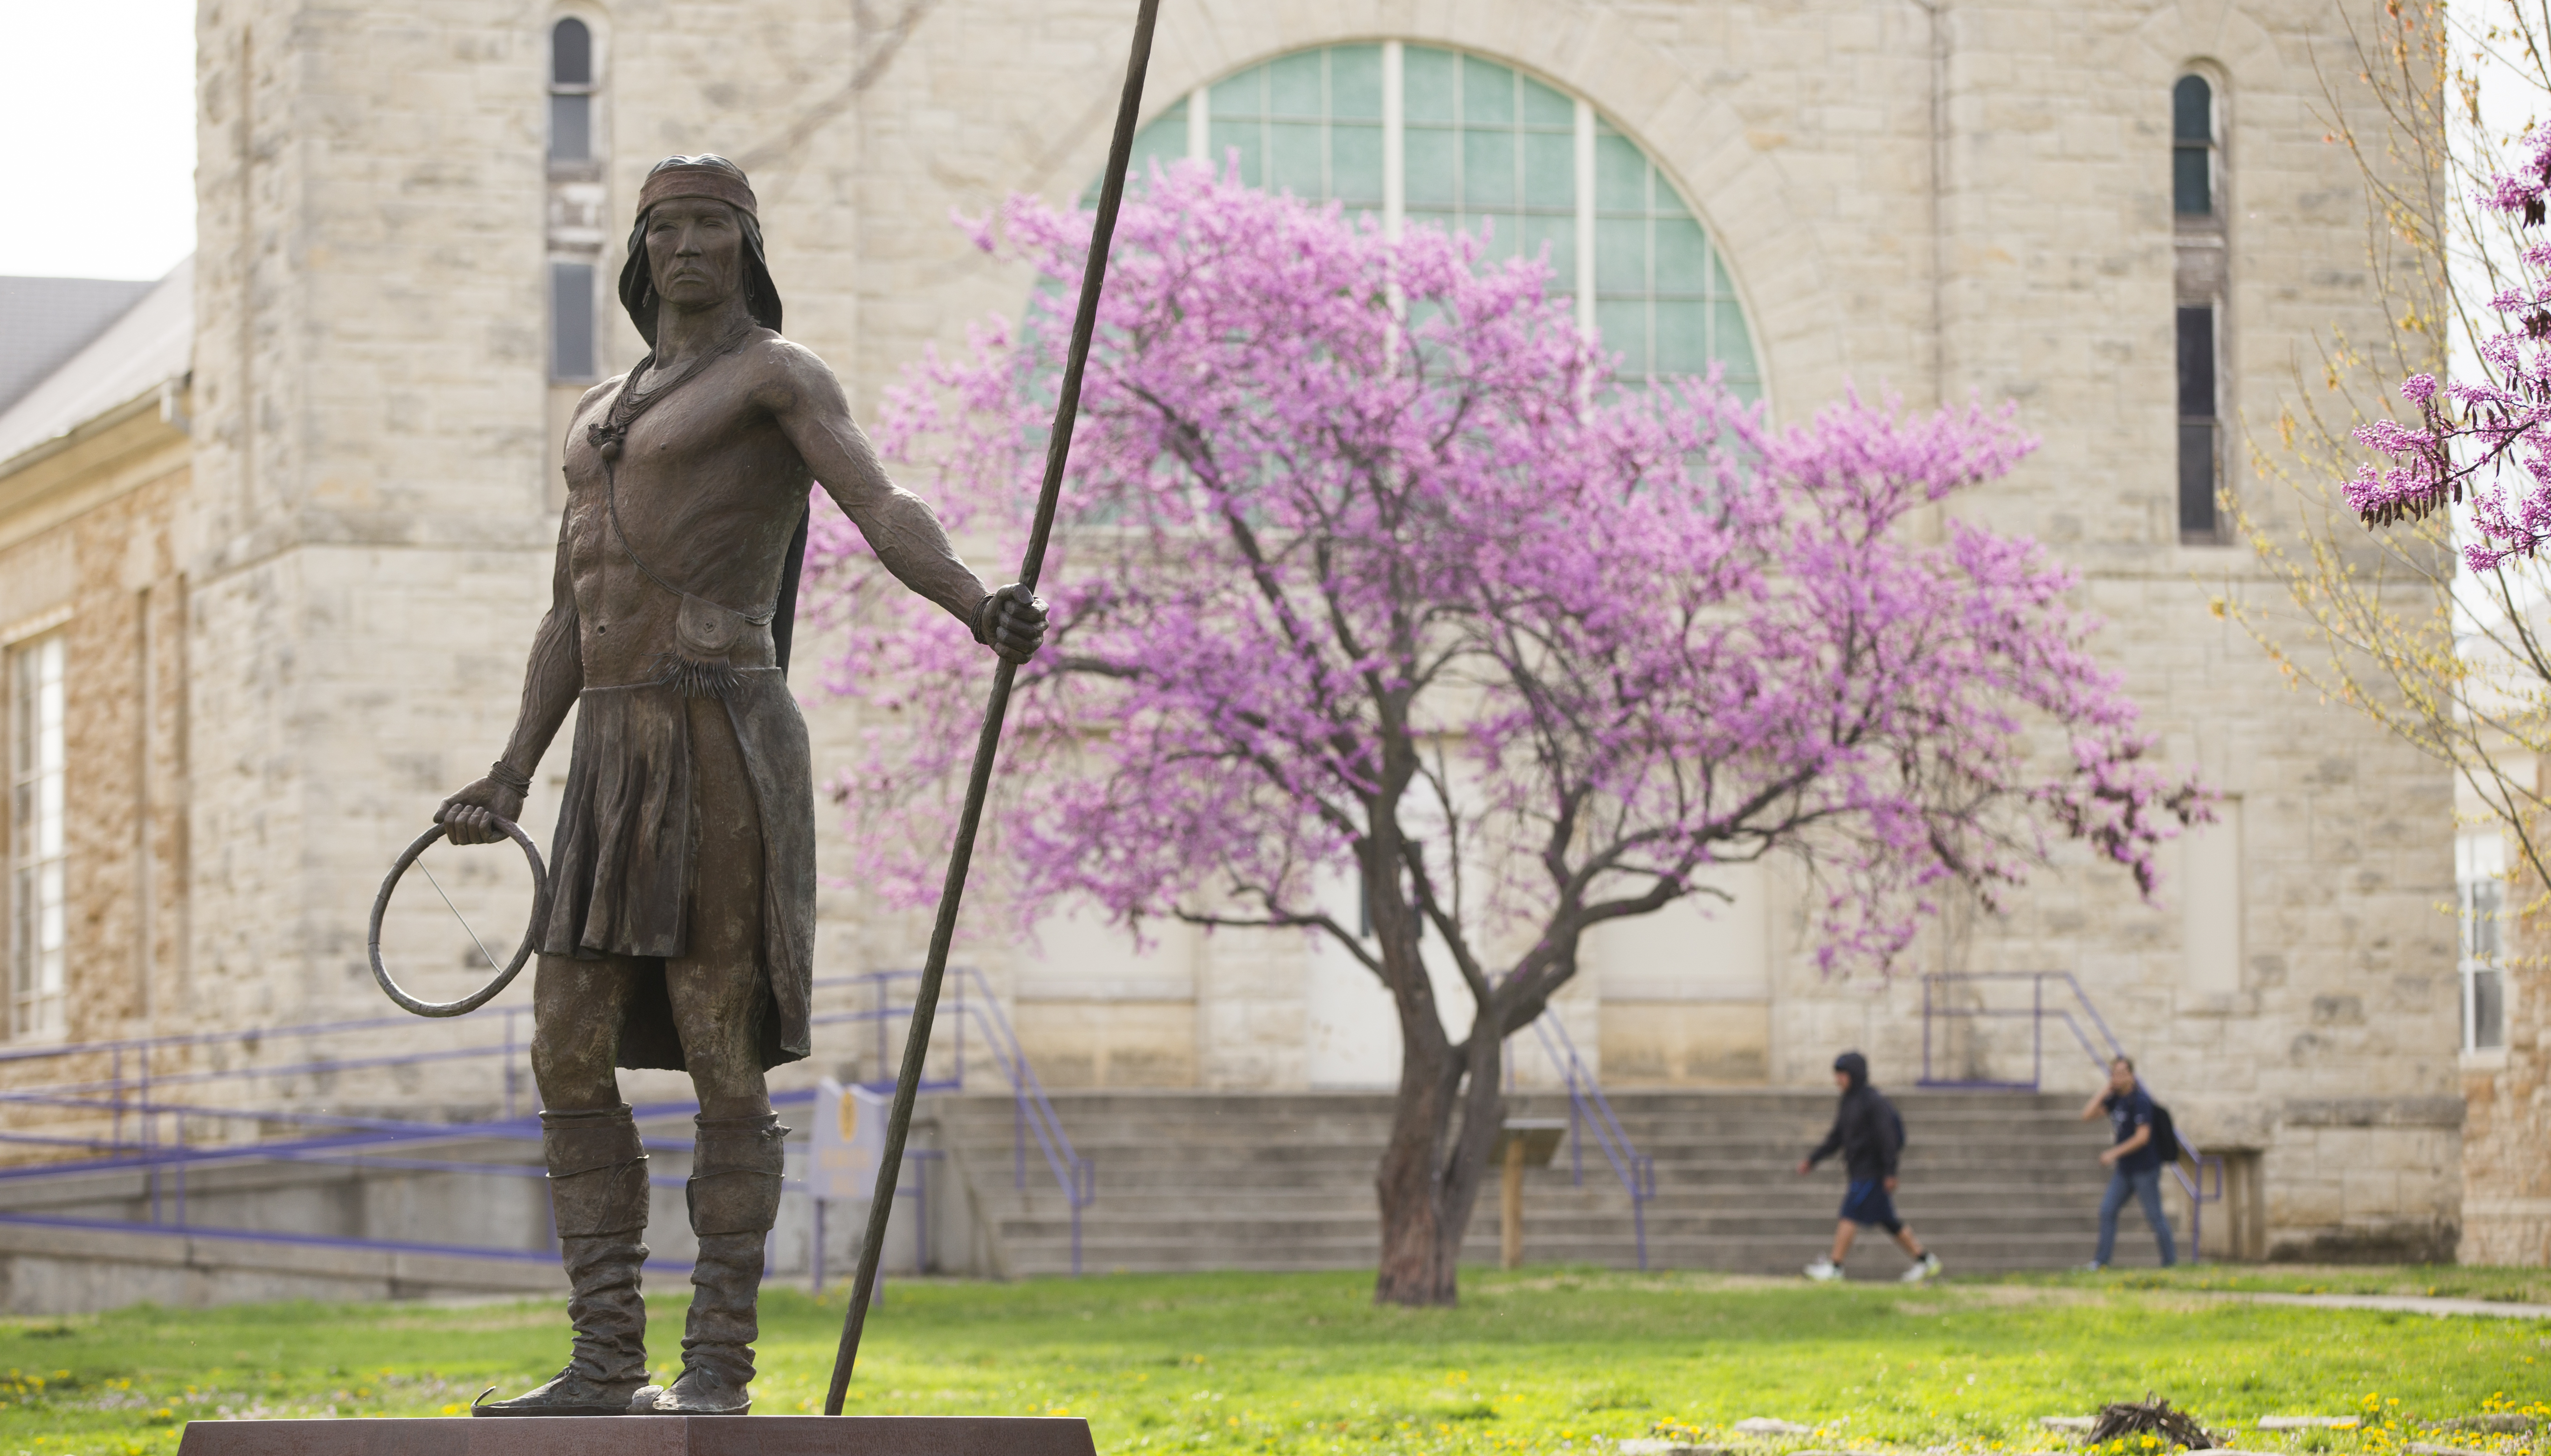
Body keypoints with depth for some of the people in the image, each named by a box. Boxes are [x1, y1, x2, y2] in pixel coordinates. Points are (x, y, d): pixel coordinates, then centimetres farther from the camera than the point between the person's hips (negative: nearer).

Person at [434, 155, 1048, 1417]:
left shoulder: (783, 378, 0)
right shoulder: (604, 418, 26)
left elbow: (886, 513, -17)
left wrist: (979, 609, -38)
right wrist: (511, 782, 15)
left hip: (725, 749, -8)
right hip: (618, 764, 8)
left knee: (721, 1059, -7)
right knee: (572, 1058, 2)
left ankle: (717, 1369, -2)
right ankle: (607, 1366, 6)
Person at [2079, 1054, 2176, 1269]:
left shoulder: (2140, 1100, -16)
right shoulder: (2115, 1098, 8)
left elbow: (2142, 1137, -22)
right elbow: (2087, 1115, 5)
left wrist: (2114, 1153, -19)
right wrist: (2105, 1090, -1)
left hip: (2145, 1167, -8)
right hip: (2125, 1170, 8)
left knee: (2155, 1216, 1)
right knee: (2107, 1211, 2)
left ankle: (2170, 1259, 13)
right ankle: (2102, 1261, 2)